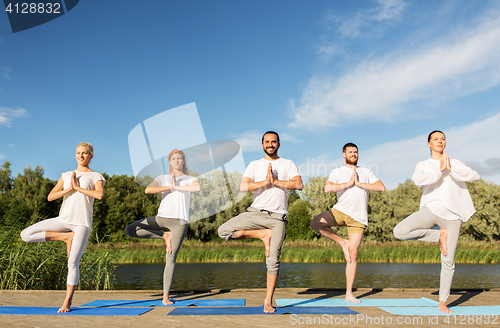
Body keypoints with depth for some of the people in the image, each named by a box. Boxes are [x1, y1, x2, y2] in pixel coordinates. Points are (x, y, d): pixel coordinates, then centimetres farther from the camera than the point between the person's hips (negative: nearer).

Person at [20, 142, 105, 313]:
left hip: (82, 222, -4)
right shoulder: (66, 176, 17)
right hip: (64, 219, 4)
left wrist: (78, 187, -10)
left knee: (73, 262, -8)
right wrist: (69, 189, -8)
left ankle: (67, 302, 7)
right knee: (26, 235, -8)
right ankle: (66, 237, 1)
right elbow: (50, 197, 5)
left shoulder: (96, 177, 6)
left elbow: (100, 195, -16)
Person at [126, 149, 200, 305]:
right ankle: (164, 235, 2)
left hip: (179, 221, -3)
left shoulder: (190, 179, 9)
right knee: (130, 230, -9)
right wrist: (169, 187, -8)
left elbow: (197, 187, -17)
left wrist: (176, 186, -10)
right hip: (161, 217, 3)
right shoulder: (163, 178, 14)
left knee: (171, 259, -3)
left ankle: (166, 296, 7)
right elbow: (147, 189, -6)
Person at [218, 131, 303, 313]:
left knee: (273, 259, -6)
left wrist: (275, 181, -12)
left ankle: (268, 301, 8)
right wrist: (265, 182, -15)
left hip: (277, 217, -1)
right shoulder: (254, 165, 10)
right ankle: (263, 234, -3)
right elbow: (243, 186, -6)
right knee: (223, 231, -15)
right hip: (256, 212, 2)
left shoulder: (288, 164, 11)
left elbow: (299, 184, -7)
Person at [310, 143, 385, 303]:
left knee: (353, 255, -1)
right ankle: (342, 242, -4)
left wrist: (359, 184, -5)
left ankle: (349, 293, 10)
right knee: (315, 223, -27)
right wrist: (348, 184, -9)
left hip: (358, 218, 1)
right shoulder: (337, 172, 8)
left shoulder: (366, 172, 16)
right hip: (340, 211, -1)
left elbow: (381, 187, 2)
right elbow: (327, 188, -11)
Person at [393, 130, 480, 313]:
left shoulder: (456, 164, 18)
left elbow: (475, 177, 0)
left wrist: (450, 170, -8)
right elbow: (418, 180, -12)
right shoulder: (423, 166, 12)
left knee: (448, 263, -1)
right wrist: (440, 170, -11)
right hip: (432, 209, -1)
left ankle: (442, 303, 14)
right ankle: (439, 235, -5)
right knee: (399, 232, -27)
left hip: (452, 216, 1)